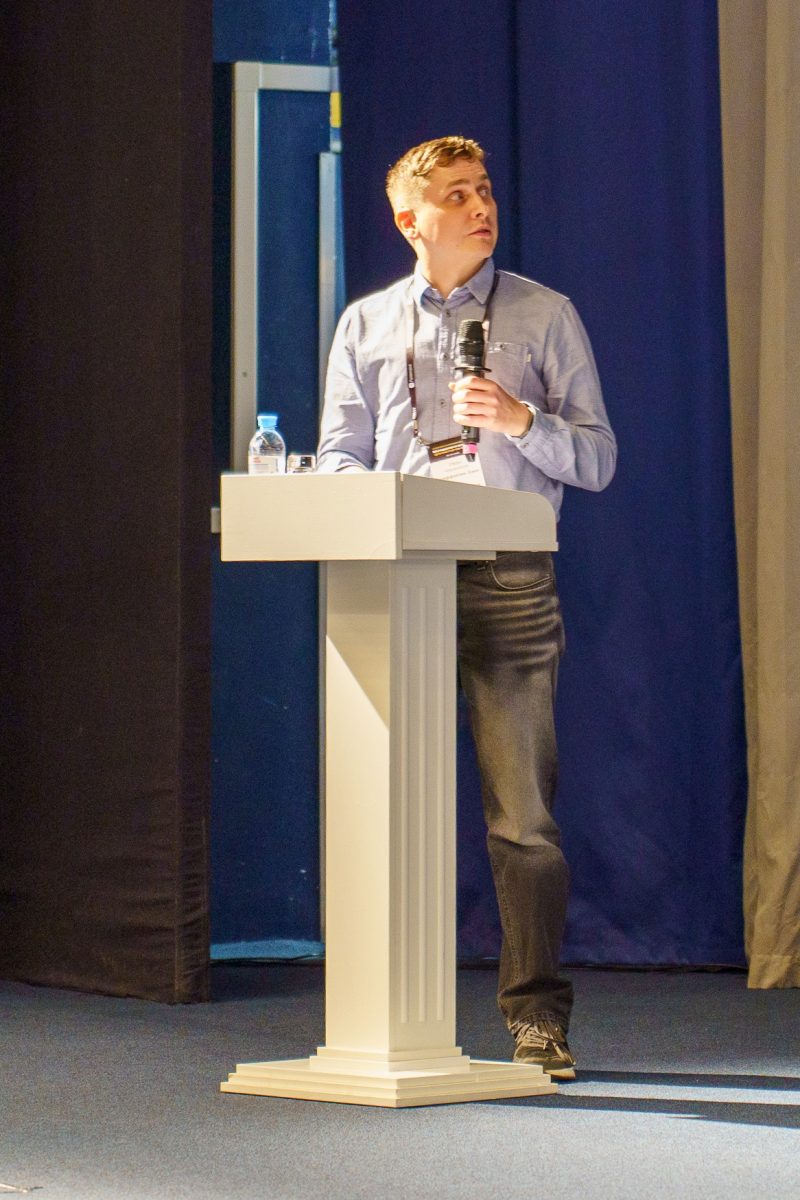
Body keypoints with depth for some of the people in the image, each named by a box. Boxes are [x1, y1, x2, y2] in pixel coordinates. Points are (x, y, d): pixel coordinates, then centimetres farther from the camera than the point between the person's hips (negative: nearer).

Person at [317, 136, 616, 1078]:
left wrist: (519, 420, -10)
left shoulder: (544, 317, 10)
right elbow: (338, 457, 12)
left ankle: (537, 1017, 0)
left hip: (509, 580, -2)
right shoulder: (366, 327, 15)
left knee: (522, 808, -5)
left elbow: (597, 458, 7)